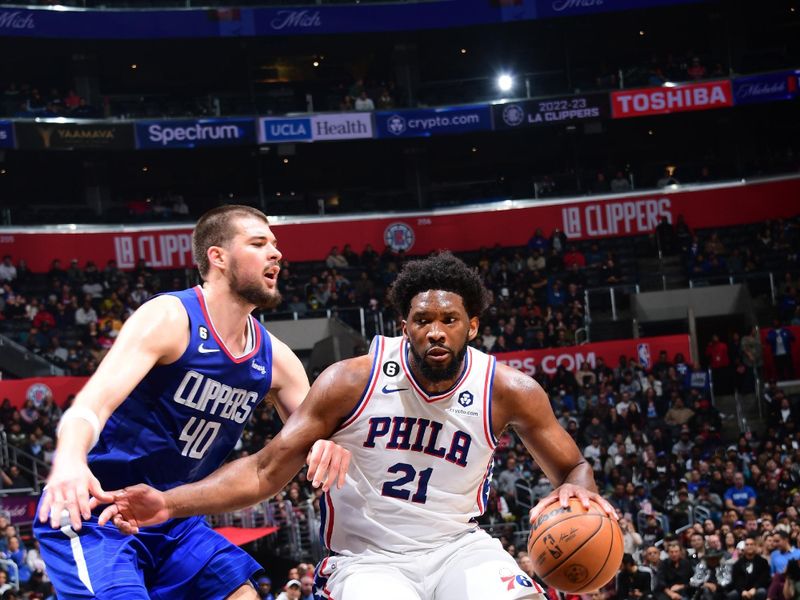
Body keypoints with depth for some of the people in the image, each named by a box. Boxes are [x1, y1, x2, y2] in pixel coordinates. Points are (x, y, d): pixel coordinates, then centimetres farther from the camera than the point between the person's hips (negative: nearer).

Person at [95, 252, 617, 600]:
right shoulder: (353, 381, -12)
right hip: (367, 558, -1)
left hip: (456, 546, 2)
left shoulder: (509, 390, -8)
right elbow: (267, 470, -9)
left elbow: (571, 466, 6)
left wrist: (578, 490, -21)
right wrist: (169, 503, -21)